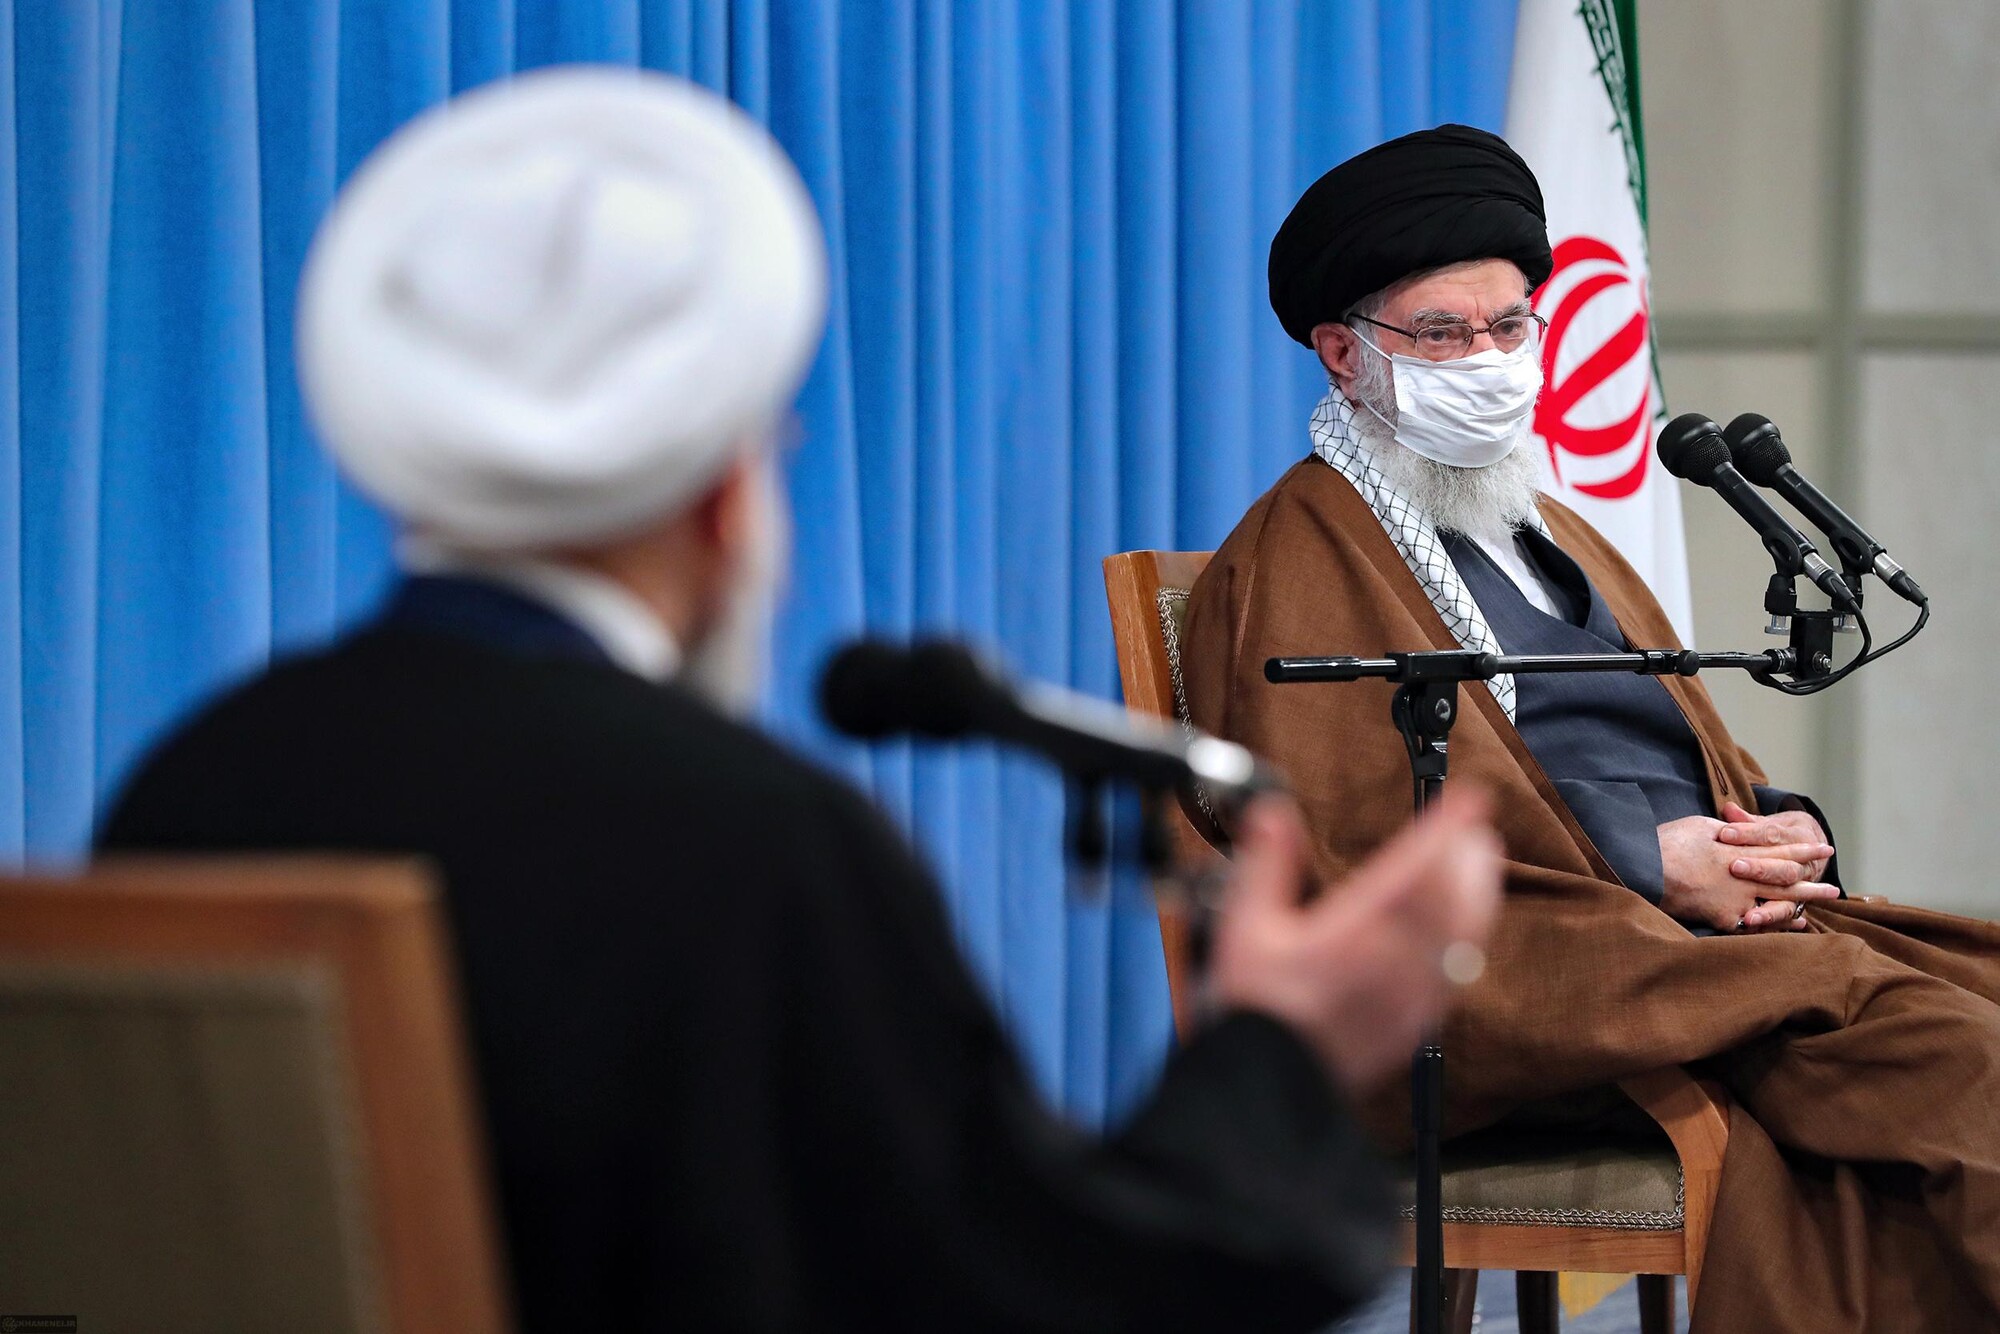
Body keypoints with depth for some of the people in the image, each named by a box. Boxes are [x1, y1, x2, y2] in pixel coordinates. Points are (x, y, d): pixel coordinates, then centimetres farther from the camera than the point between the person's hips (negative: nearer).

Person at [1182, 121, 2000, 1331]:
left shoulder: (1558, 539, 30)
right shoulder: (1292, 571, 5)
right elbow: (1340, 847, -8)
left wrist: (1780, 835, 4)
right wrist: (1643, 869, -11)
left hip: (1707, 926, 7)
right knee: (1859, 1008, -32)